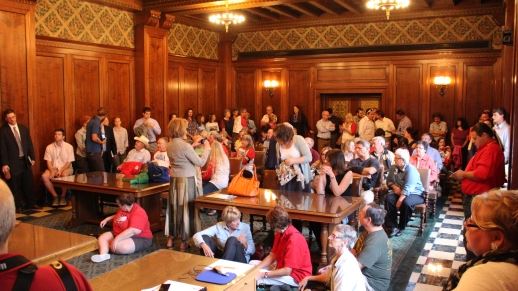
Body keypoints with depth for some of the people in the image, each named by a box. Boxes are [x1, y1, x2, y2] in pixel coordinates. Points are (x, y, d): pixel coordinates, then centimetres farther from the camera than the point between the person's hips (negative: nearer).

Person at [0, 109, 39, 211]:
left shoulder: (23, 128, 8)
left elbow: (29, 144, 12)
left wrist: (32, 157, 9)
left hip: (25, 160, 4)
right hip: (13, 162, -4)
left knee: (29, 183, 9)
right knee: (15, 185, 5)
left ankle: (31, 203, 19)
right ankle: (18, 206, 16)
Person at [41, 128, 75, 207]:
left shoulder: (69, 147, -3)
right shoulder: (49, 147, 4)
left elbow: (69, 162, -6)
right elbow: (48, 161, 1)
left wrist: (61, 171, -19)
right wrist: (52, 171, -17)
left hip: (66, 168, -2)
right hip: (53, 168, 3)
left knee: (64, 175, -37)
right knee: (44, 176, -28)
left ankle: (63, 197, -14)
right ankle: (55, 196, -11)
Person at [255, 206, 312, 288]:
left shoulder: (294, 239, -28)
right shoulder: (280, 233, 1)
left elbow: (287, 271, -28)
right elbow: (272, 256, 4)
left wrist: (264, 274, -30)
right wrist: (256, 268, -10)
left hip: (295, 277, -9)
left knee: (256, 278, -23)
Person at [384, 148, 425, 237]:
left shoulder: (411, 170, -22)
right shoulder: (393, 167, 1)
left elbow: (407, 189, -29)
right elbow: (389, 181, 10)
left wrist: (399, 201, -34)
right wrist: (394, 186, -12)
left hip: (415, 194, -6)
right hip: (399, 192, 6)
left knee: (406, 202, -36)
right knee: (389, 199, -24)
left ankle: (401, 227, -14)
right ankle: (393, 226, -22)